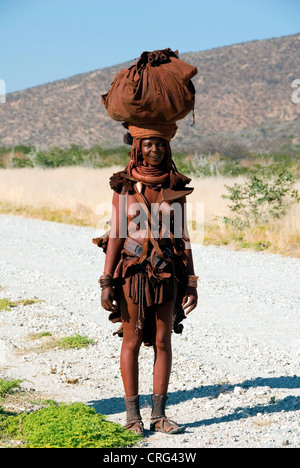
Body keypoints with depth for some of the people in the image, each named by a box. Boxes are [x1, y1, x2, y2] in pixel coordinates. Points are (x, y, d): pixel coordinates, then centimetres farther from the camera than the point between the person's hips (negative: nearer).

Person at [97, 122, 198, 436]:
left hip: (167, 272, 2)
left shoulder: (176, 187, 3)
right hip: (133, 270, -2)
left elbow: (183, 237, 4)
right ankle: (132, 413, 12)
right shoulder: (124, 186, -1)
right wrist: (107, 282, -7)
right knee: (132, 340, 4)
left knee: (163, 341, 5)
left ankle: (159, 414, 12)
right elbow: (116, 235, -2)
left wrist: (191, 283, 0)